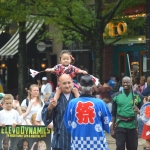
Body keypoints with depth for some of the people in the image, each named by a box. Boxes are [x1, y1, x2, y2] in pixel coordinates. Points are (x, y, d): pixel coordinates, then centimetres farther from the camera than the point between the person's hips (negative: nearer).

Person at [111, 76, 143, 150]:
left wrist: (138, 111, -17)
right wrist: (112, 128, 4)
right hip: (120, 125, -1)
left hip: (132, 126, 1)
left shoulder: (137, 96, 1)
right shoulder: (116, 96, 2)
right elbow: (113, 113, 6)